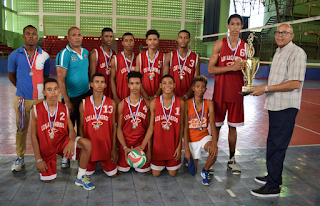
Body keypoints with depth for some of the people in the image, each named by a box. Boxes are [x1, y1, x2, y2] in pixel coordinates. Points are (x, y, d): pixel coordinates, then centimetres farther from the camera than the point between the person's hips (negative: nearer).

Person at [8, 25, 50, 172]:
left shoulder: (44, 56, 3)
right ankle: (20, 157, 24)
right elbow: (11, 75, 12)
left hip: (40, 98, 0)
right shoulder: (14, 55, 0)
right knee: (21, 129, 8)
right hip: (22, 99, 0)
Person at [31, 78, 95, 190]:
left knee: (87, 144, -26)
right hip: (46, 147, -1)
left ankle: (80, 178, -10)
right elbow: (33, 135, -8)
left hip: (63, 141, 1)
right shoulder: (37, 109, -12)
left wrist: (71, 142, -31)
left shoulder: (64, 109, -5)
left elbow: (71, 130, -6)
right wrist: (38, 159, -10)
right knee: (47, 179, -1)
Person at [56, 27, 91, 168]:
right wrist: (67, 101, -17)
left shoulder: (86, 52, 8)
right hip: (71, 97, -5)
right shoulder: (64, 54, -11)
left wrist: (91, 90, 12)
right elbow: (60, 79, -15)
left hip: (85, 95, 6)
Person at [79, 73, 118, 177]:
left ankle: (104, 164, 36)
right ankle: (93, 165, 38)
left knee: (112, 174, 2)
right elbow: (81, 127, 3)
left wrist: (114, 148, -3)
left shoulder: (111, 103, -2)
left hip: (106, 144, 0)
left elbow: (113, 127, 0)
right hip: (89, 144, 0)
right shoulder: (83, 104, -2)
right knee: (85, 173, 5)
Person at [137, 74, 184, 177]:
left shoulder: (180, 103, -7)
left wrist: (179, 146, -3)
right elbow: (151, 127, -5)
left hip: (173, 143, 0)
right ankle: (161, 163, 43)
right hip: (158, 143, 0)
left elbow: (181, 125, -1)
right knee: (155, 174, 11)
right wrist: (143, 145, -11)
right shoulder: (154, 103, -8)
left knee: (173, 173, 11)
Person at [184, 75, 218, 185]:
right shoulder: (186, 104, -14)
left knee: (214, 151, -32)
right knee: (193, 172, 2)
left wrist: (214, 142, -32)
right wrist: (186, 149, -17)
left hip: (204, 136, 2)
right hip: (191, 139, -1)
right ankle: (188, 158, 38)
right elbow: (185, 127, -14)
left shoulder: (209, 103, -6)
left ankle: (205, 171, 0)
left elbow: (212, 123, -16)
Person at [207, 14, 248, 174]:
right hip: (220, 92, -2)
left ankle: (232, 160, 23)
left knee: (233, 126, 10)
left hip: (237, 92, 2)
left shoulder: (245, 46, 7)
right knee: (215, 126, 4)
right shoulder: (220, 44, 0)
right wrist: (232, 67, -17)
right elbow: (210, 69, -6)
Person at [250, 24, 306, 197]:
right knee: (273, 143, 18)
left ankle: (273, 186, 5)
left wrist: (267, 88, -20)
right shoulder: (278, 53, 17)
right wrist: (261, 87, 12)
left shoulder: (297, 53, -13)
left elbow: (295, 83, -21)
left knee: (276, 147, -5)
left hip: (286, 108, -10)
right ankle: (273, 177, 32)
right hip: (275, 105, 10)